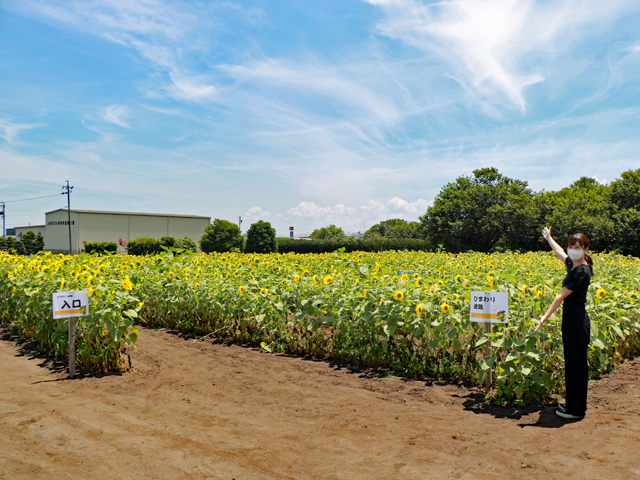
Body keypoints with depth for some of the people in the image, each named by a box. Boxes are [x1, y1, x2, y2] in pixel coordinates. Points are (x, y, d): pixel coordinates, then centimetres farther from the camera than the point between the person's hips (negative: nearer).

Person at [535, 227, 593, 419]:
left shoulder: (581, 271, -19)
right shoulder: (573, 265, 8)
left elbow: (561, 296, -21)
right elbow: (559, 252, 31)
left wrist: (544, 318, -20)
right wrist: (548, 238, 46)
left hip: (577, 320, -10)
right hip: (571, 319, 10)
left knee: (576, 363, 0)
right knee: (571, 362, 16)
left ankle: (576, 409, 11)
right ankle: (572, 403, 28)